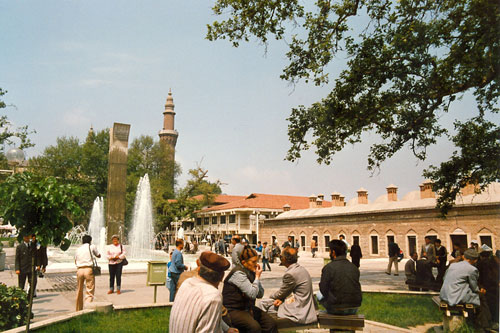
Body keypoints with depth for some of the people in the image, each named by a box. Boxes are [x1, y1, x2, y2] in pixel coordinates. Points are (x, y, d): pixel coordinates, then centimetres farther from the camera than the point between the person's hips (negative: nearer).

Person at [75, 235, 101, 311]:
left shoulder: (78, 249, 15)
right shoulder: (92, 247, 5)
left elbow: (75, 261, 22)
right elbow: (98, 256, 18)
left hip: (79, 270, 4)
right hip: (88, 269, -4)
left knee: (79, 291, 17)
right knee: (89, 292, -4)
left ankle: (79, 310, 27)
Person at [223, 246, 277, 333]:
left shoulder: (250, 272, 8)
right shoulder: (238, 273, -17)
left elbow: (260, 295, 8)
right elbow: (252, 294, -25)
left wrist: (258, 277, -3)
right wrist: (257, 277, -12)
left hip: (248, 308, 8)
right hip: (233, 310, -8)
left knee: (271, 323, -12)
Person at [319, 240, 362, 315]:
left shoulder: (328, 268, -13)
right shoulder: (354, 267, 2)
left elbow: (323, 290, -7)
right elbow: (357, 289, 11)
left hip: (337, 309, -5)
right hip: (354, 309, 5)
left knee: (319, 295, 21)